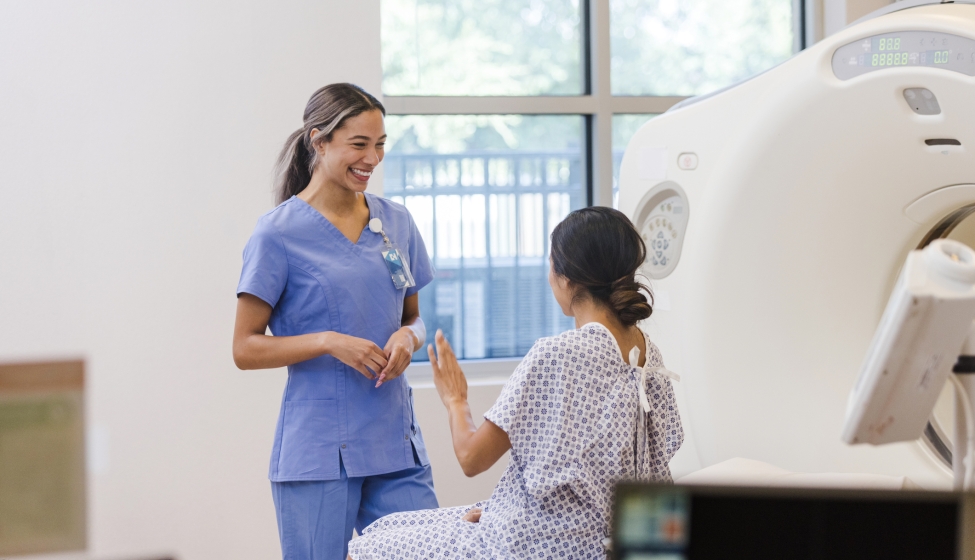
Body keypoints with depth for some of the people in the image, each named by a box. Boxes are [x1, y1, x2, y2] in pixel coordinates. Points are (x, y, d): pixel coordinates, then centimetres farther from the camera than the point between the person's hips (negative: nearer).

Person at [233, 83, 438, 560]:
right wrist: (328, 342, -17)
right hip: (317, 455, -5)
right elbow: (245, 349, -4)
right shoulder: (279, 234, -6)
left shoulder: (395, 222, 10)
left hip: (396, 448, 5)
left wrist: (408, 338, -3)